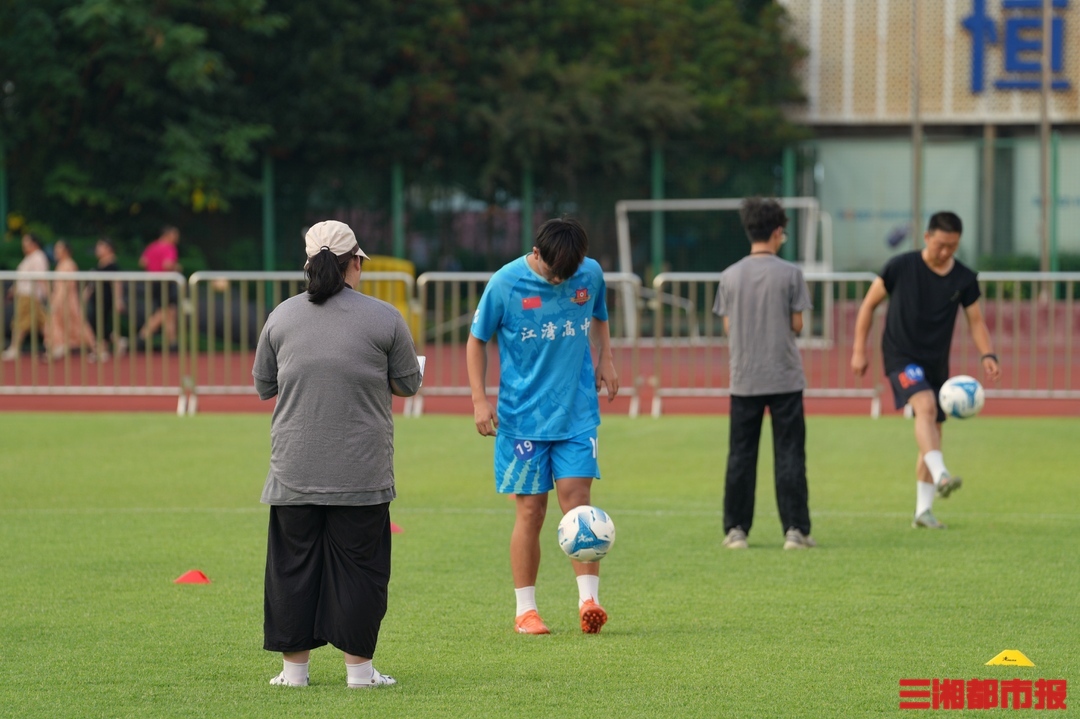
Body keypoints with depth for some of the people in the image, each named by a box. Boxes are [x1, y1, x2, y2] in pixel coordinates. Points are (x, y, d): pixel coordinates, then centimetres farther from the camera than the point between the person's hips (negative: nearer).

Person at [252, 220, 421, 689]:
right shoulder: (384, 319, -3)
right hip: (361, 470, -2)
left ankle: (294, 665, 10)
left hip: (294, 470, 2)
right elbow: (408, 385, 5)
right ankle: (358, 665, 4)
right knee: (358, 564, 4)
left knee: (294, 563, 8)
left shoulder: (282, 316, 4)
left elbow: (263, 386, 12)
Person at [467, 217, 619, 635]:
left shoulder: (591, 274, -1)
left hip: (577, 413, 2)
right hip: (523, 416, -2)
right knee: (530, 510, 0)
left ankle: (588, 599, -11)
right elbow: (477, 340, 1)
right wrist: (479, 399, -6)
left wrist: (605, 359, 8)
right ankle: (525, 610, 9)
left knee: (577, 500, -9)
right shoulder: (506, 284, -10)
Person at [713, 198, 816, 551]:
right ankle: (795, 529, -1)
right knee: (789, 455, 2)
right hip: (785, 377, -2)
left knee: (741, 455, 7)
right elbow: (797, 325, -4)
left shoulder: (730, 276, 1)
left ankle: (736, 530, 8)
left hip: (744, 379, 2)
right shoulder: (789, 274, -6)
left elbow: (727, 326, 5)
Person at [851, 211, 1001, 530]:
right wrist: (859, 350, -2)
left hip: (937, 362, 5)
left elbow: (976, 321, 6)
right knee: (926, 405, -31)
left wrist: (987, 355, -12)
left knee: (933, 433, 7)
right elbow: (869, 304, 1)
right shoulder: (901, 267, -7)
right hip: (901, 356, -5)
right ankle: (940, 476, -46)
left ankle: (923, 509, 14)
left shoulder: (964, 280, 1)